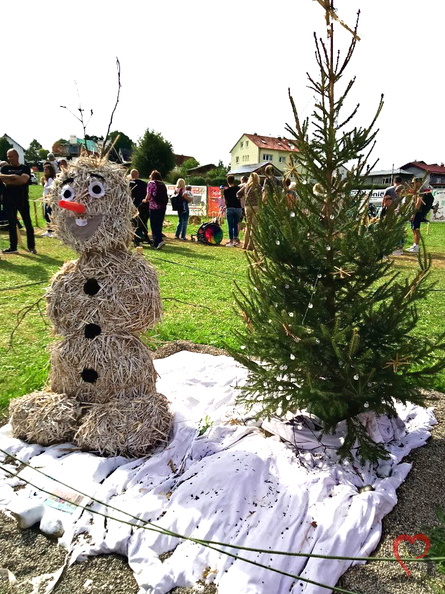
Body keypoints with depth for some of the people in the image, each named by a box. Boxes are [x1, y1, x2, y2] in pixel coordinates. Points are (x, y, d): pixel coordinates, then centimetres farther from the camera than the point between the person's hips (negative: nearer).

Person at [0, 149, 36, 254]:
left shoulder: (25, 168, 1)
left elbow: (24, 179, -16)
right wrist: (13, 177, -18)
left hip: (22, 200, -3)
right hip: (9, 200, 3)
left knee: (28, 223, -1)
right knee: (11, 224, 7)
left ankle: (31, 247, 7)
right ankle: (13, 247, 14)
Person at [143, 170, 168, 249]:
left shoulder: (151, 183, -1)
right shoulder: (162, 184, 14)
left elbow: (149, 195, -7)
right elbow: (165, 196, 12)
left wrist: (145, 200, 14)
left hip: (154, 207, -6)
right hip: (163, 206, 6)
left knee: (154, 225, -3)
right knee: (159, 225, 11)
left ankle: (159, 241, -18)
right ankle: (155, 243, 18)